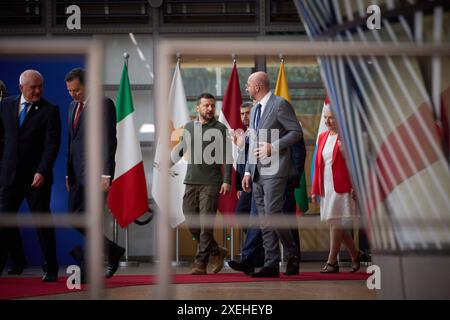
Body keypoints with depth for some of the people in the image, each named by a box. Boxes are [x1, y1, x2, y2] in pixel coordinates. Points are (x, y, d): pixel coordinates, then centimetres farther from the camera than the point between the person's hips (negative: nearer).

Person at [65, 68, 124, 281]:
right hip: (77, 174, 8)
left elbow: (109, 141, -12)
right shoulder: (73, 106, 18)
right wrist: (68, 173, 17)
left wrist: (105, 175, -18)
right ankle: (113, 250, 21)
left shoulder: (104, 105, -7)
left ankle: (87, 272, -3)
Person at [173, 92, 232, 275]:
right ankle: (215, 252, 20)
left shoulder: (220, 129, 2)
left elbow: (227, 157, -1)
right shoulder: (189, 127, 13)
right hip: (191, 182, 4)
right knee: (192, 222, 1)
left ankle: (200, 263, -3)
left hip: (211, 183, -4)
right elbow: (180, 150, 25)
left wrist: (227, 181, -8)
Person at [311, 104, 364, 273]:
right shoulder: (322, 137, 14)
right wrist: (315, 190, 13)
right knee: (335, 225, 9)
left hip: (341, 187, -7)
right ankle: (355, 254, 25)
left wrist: (354, 186, -15)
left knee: (335, 223, -7)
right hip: (326, 188, 7)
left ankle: (332, 262, -2)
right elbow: (318, 164, 15)